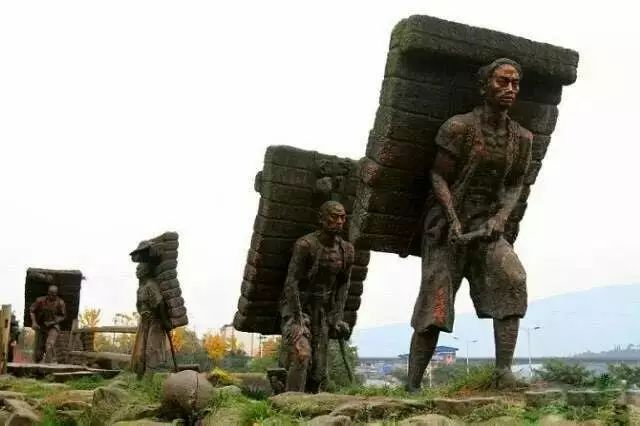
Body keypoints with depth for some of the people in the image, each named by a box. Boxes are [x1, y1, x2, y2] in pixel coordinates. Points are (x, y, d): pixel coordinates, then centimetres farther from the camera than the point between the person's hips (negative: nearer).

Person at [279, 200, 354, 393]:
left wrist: (337, 317, -1)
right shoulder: (305, 245, -19)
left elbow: (343, 284, 7)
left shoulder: (346, 250, -2)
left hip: (322, 311, 6)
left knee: (319, 368, 5)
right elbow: (291, 282, -19)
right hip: (295, 307, -5)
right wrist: (298, 319, -23)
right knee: (301, 356, -24)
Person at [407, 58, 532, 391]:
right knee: (434, 305, -6)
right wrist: (454, 221, -20)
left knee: (512, 279, -23)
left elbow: (515, 186, 10)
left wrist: (500, 218, -9)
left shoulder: (522, 138, 2)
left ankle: (503, 372, -21)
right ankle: (412, 387, 3)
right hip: (448, 223, -4)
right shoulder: (458, 127, -11)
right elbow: (438, 177, -9)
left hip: (487, 225, 4)